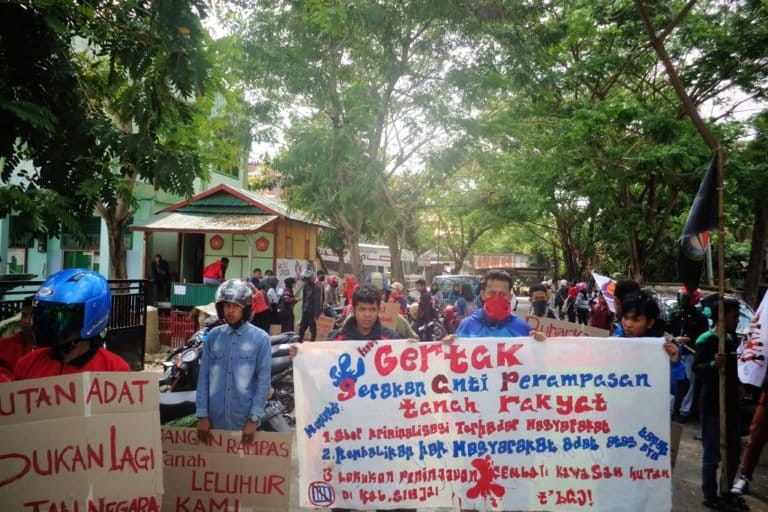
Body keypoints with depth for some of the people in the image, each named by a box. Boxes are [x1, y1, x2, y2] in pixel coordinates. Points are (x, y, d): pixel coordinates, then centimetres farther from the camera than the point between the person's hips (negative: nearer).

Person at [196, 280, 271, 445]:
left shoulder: (260, 338, -4)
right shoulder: (213, 336, 5)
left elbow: (263, 381, -5)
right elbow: (204, 377, 4)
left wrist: (254, 419, -10)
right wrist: (202, 415, 0)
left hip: (245, 421, -2)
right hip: (215, 419, 3)